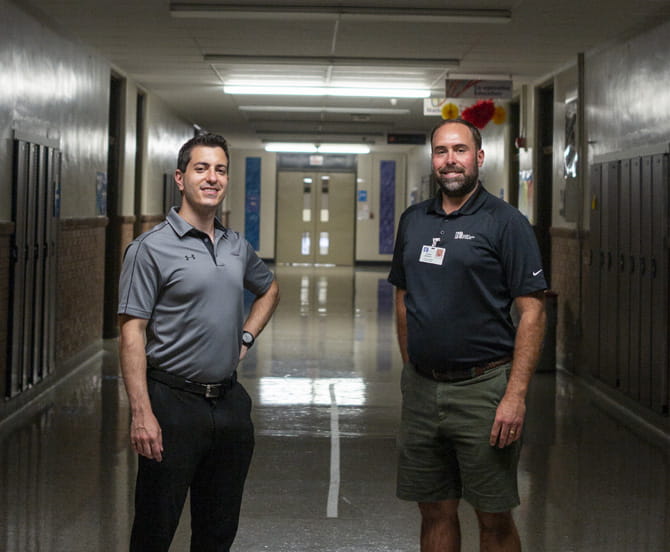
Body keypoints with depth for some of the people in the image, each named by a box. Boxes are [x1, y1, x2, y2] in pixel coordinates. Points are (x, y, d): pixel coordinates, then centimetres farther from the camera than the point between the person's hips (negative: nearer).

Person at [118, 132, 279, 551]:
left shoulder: (238, 247, 10)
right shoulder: (152, 248, -9)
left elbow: (269, 290, 30)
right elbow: (132, 333, -13)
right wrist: (141, 413, -20)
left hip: (230, 401, 6)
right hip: (173, 402, -6)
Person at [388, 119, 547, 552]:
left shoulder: (505, 222, -7)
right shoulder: (413, 221, 11)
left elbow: (532, 312, -11)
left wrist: (516, 395, -17)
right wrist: (410, 369, 12)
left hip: (483, 386, -5)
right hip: (421, 389, 5)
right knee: (435, 512, 12)